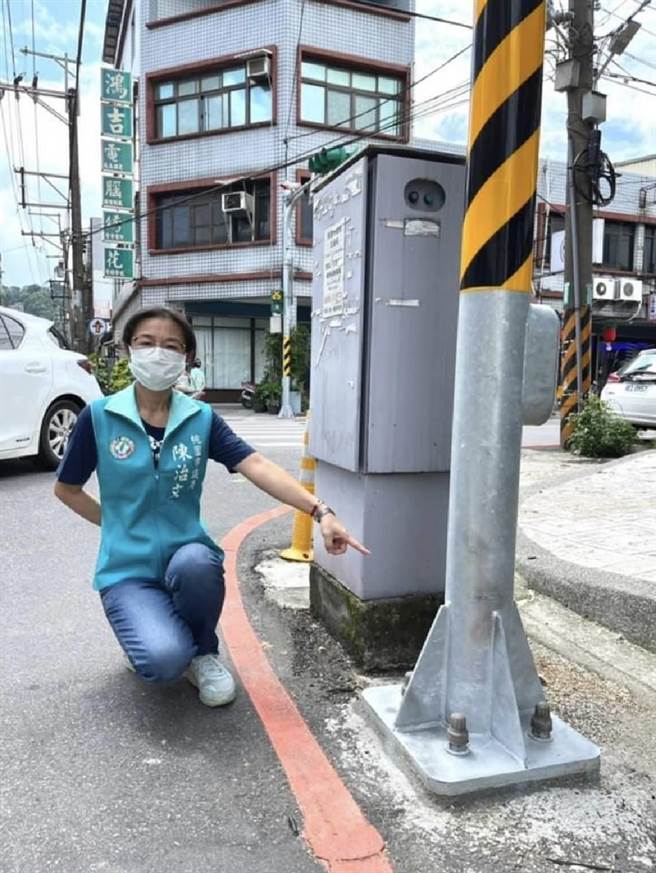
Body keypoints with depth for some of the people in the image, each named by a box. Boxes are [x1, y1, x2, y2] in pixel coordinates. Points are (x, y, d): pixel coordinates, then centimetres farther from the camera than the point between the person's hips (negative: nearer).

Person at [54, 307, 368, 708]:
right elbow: (67, 489, 9)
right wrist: (118, 524, 2)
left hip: (185, 554, 2)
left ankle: (204, 652, -2)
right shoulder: (99, 416, -4)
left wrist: (319, 511, -27)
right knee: (165, 659, -28)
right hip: (128, 569, -1)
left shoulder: (201, 418, -1)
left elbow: (258, 466, -15)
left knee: (197, 562, -36)